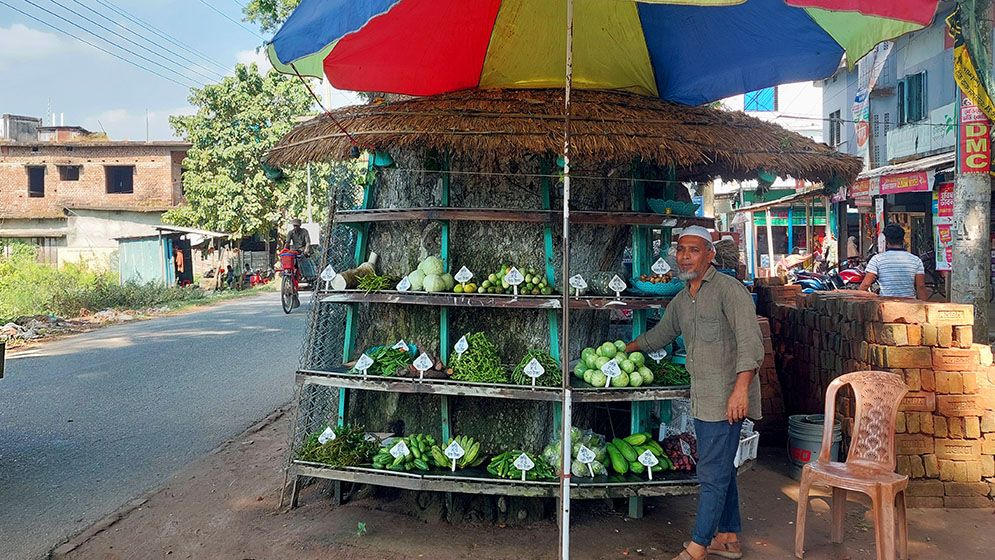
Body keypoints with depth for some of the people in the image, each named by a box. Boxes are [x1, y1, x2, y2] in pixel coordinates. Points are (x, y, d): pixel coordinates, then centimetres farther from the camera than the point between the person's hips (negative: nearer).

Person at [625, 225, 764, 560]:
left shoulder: (728, 289, -12)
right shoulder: (681, 300, 15)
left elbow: (750, 341, -20)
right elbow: (661, 334, 32)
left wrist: (741, 387, -28)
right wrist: (627, 349, 40)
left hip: (726, 398, -9)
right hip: (702, 398, 9)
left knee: (712, 473, -5)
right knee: (721, 469, 16)